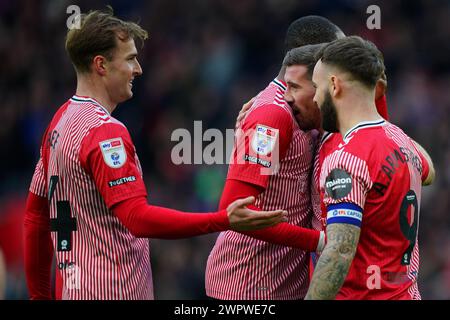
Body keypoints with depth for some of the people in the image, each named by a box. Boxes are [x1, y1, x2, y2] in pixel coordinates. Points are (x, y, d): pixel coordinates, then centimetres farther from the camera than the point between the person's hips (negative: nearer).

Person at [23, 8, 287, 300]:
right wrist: (224, 221, -30)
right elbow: (138, 218, -25)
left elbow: (36, 215, 18)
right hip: (112, 293, -9)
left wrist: (40, 293, 24)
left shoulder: (60, 122, 13)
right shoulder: (104, 130, -16)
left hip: (74, 289, 9)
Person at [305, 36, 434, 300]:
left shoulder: (346, 159, -17)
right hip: (407, 292, 9)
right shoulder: (402, 141, 11)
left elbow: (340, 252, -25)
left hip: (364, 293, -9)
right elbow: (428, 172, 37)